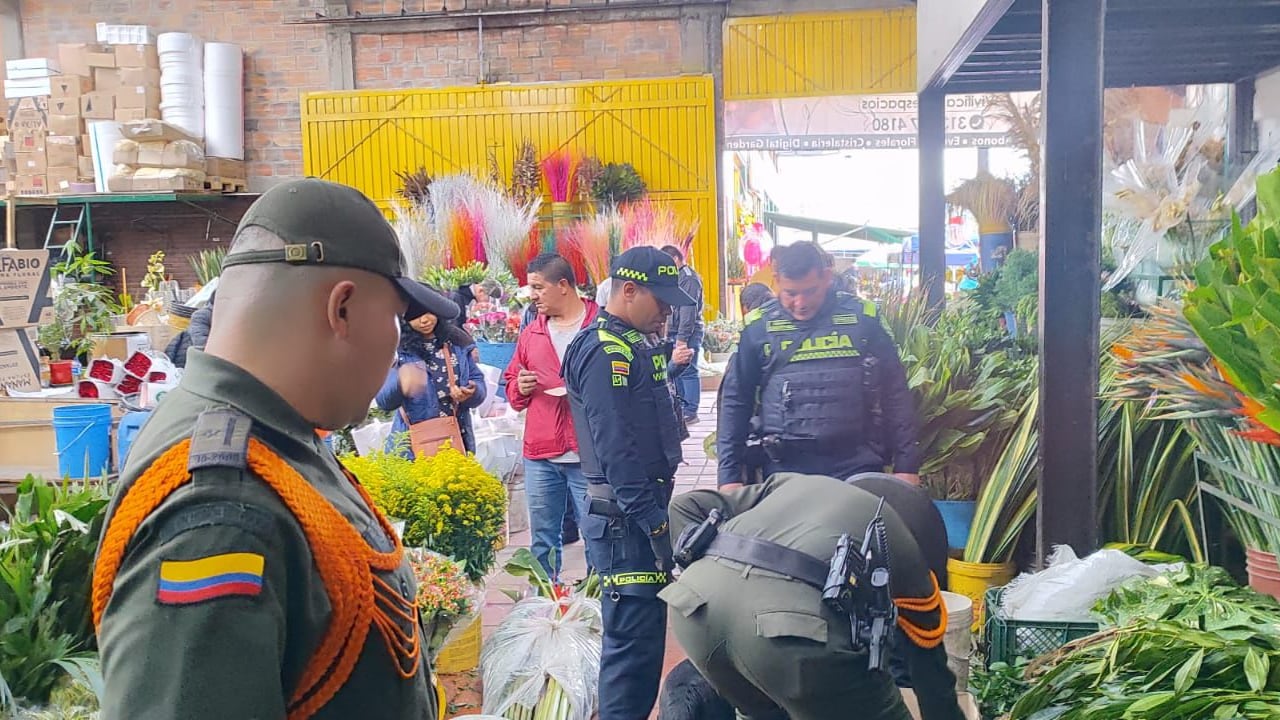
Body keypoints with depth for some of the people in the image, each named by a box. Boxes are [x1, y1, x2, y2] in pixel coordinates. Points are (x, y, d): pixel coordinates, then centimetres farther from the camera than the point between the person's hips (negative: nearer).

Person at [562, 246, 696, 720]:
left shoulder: (632, 344, 15)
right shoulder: (605, 352, -16)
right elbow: (616, 450, -22)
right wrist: (655, 523, -21)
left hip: (642, 510, 10)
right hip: (626, 520, -10)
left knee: (644, 631, 17)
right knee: (635, 638, -4)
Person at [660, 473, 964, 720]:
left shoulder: (792, 482, 38)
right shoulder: (906, 551, 30)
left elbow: (685, 506, 27)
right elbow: (932, 672, 38)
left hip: (695, 598, 5)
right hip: (793, 621, -5)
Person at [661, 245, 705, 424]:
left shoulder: (689, 279, -12)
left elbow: (689, 310, -18)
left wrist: (682, 337, -20)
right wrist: (670, 334, 15)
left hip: (688, 334, -10)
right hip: (675, 333, 10)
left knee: (687, 371, -7)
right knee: (675, 371, 13)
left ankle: (690, 411, -4)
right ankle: (680, 408, 21)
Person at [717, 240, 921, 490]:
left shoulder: (863, 318, 2)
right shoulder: (758, 326, 1)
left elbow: (896, 394, 6)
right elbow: (735, 402, 5)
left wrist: (906, 464, 2)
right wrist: (730, 475, 1)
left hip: (858, 468, 0)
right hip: (785, 469, 0)